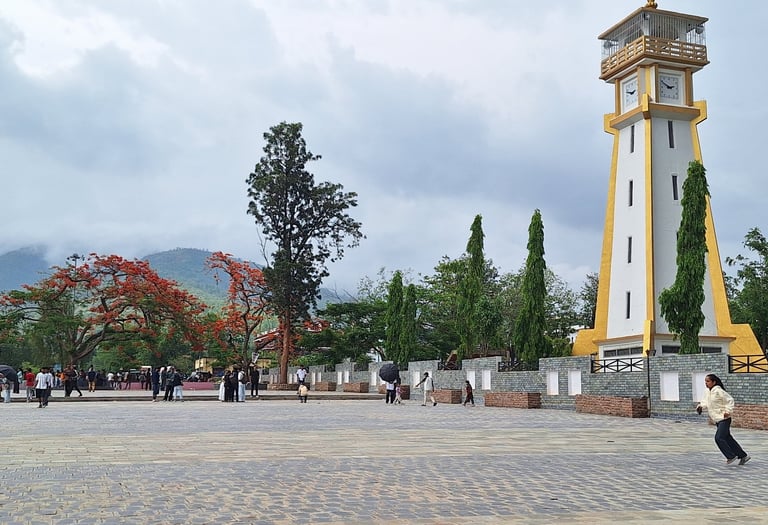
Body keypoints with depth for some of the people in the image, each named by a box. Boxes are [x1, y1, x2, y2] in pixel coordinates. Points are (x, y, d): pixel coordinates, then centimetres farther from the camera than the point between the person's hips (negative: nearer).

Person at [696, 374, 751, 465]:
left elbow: (730, 400, -14)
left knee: (719, 438, -16)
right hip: (717, 420, 9)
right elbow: (705, 402, 14)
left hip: (724, 419, -9)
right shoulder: (707, 392, 7)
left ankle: (731, 456, -2)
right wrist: (700, 406, -7)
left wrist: (728, 411, -19)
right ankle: (743, 456, 24)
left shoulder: (718, 391, -17)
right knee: (727, 438, 13)